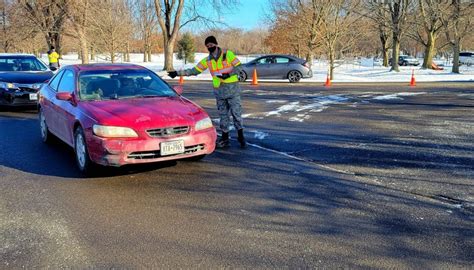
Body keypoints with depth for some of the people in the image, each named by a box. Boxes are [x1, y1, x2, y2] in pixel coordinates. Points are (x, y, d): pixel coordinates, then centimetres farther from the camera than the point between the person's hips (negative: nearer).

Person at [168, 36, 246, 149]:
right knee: (223, 115, 8)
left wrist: (228, 74, -20)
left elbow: (238, 67, -5)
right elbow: (194, 70, 9)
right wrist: (178, 73, 3)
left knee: (236, 112, -3)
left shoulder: (228, 54, -4)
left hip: (232, 88, -4)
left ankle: (241, 137, 7)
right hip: (219, 91, 4)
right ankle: (225, 139, 16)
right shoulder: (207, 60, 8)